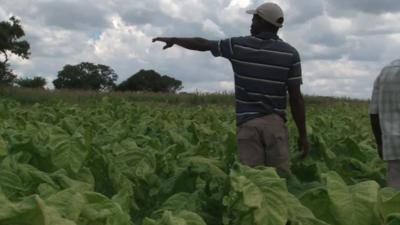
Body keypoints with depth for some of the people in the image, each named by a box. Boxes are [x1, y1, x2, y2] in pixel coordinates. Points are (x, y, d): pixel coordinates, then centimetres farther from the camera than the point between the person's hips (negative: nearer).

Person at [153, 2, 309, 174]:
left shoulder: (238, 46, 0)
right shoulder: (290, 54, -1)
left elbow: (202, 44, 13)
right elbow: (296, 97, -3)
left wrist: (174, 40, 30)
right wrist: (303, 134, 2)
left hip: (248, 123, 0)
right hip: (275, 123, 0)